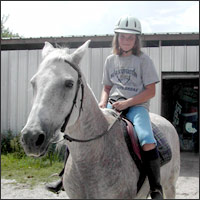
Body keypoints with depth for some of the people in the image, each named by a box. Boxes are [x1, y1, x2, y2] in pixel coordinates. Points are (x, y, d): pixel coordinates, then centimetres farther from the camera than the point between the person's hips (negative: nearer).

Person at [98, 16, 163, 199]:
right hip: (113, 105, 4)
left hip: (137, 105, -4)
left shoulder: (143, 60, 3)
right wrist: (103, 103, -1)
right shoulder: (110, 60, 15)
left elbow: (150, 91, -3)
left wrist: (127, 102, -15)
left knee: (148, 142, -33)